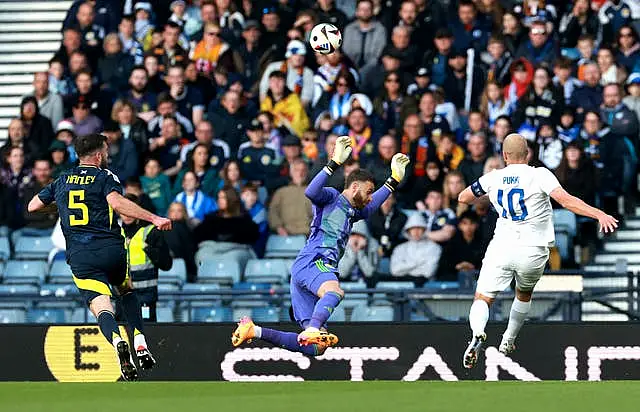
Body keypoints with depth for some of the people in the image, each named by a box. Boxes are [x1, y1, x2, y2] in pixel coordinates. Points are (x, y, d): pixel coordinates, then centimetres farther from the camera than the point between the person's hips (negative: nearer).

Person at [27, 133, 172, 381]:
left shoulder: (62, 181, 16)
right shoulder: (105, 177, 2)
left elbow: (33, 206, 25)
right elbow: (117, 203, -18)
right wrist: (153, 218, -23)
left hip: (79, 256, 1)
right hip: (111, 249, -1)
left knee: (101, 306, -9)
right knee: (127, 291, 26)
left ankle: (117, 341, -42)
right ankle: (140, 345, 7)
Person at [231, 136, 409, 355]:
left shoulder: (352, 212, 30)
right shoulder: (331, 197, 5)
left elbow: (370, 207, 50)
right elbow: (311, 192, -18)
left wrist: (394, 180, 46)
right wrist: (335, 164, -23)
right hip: (312, 262, -9)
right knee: (334, 292, -40)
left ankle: (254, 331, -1)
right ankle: (313, 330, -61)